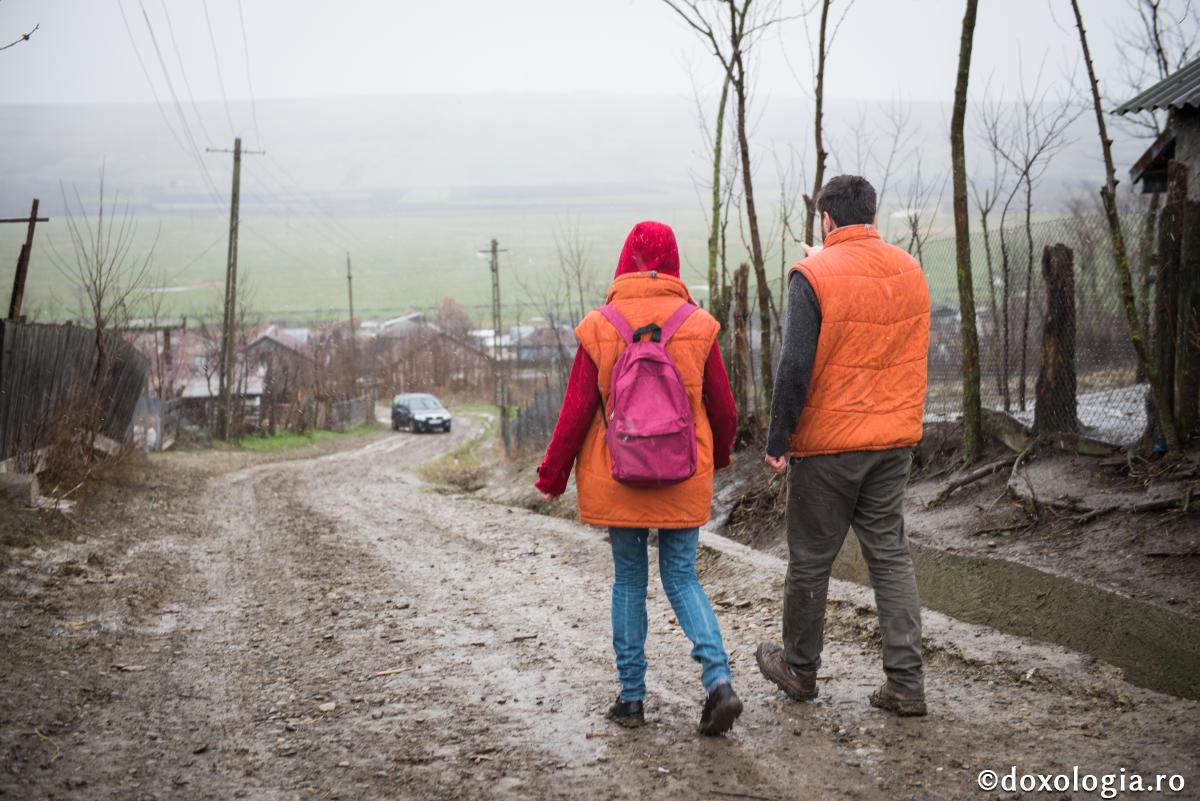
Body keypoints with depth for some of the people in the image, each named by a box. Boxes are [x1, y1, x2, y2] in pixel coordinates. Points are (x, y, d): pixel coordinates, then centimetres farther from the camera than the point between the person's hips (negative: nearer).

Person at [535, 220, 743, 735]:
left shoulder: (599, 327, -7)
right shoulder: (698, 325, -3)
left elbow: (576, 411, -6)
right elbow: (723, 407, 3)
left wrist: (553, 475, 6)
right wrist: (718, 456, 24)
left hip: (618, 480, -1)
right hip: (684, 480, 1)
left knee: (629, 581, 12)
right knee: (682, 578, 11)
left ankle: (632, 697, 15)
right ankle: (719, 680, -7)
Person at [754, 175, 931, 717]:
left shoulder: (814, 275, -14)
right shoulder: (910, 271, 5)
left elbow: (795, 365, -18)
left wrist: (778, 439, -11)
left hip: (827, 444, -5)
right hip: (895, 440, 5)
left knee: (810, 559, 10)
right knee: (890, 554, 11)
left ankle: (799, 669, 26)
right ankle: (906, 682, 6)